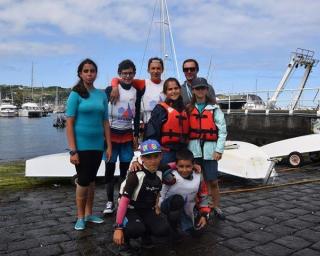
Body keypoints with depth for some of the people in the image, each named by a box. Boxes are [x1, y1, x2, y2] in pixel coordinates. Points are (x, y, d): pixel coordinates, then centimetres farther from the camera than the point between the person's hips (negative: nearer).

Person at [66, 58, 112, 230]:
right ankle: (80, 217, 18)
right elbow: (69, 123, -10)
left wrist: (109, 146, 6)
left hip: (97, 145, 4)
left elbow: (105, 122, 9)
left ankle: (89, 214, 26)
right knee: (83, 180, 1)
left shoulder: (102, 95, 6)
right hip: (81, 145, -4)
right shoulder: (75, 94, -6)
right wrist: (73, 150, -15)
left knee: (91, 179, 13)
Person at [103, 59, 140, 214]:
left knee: (125, 168, 9)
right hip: (112, 134, -3)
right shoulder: (111, 89, -5)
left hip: (127, 135, 3)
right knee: (110, 168, 2)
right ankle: (110, 201, 14)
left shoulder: (136, 91, 7)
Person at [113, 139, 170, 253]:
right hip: (131, 211, -5)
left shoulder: (160, 173, -4)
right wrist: (118, 227, -25)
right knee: (137, 229, -34)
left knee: (164, 230, -18)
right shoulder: (136, 175, -20)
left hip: (148, 211, 5)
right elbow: (124, 200, -23)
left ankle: (146, 233, 13)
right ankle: (125, 238, 0)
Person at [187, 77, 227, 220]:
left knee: (213, 181, 3)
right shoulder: (189, 109, 8)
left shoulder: (214, 109, 1)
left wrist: (219, 150, -7)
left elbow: (222, 130, -2)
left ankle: (216, 207, 20)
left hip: (209, 150, -2)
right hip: (193, 150, 2)